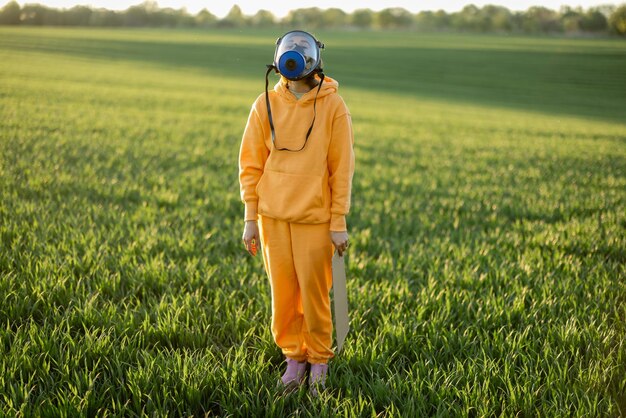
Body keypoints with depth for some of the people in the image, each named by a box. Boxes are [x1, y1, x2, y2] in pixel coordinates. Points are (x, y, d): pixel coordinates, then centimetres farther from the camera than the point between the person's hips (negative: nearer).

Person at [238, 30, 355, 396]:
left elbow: (342, 169, -3)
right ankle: (294, 357, 23)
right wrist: (251, 218, 2)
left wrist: (339, 222, -5)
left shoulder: (333, 106, -5)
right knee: (283, 291, 8)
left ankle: (319, 361, 19)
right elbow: (251, 165, 5)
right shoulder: (266, 105, 1)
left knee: (315, 293, 2)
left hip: (315, 218, -2)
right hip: (273, 216, 2)